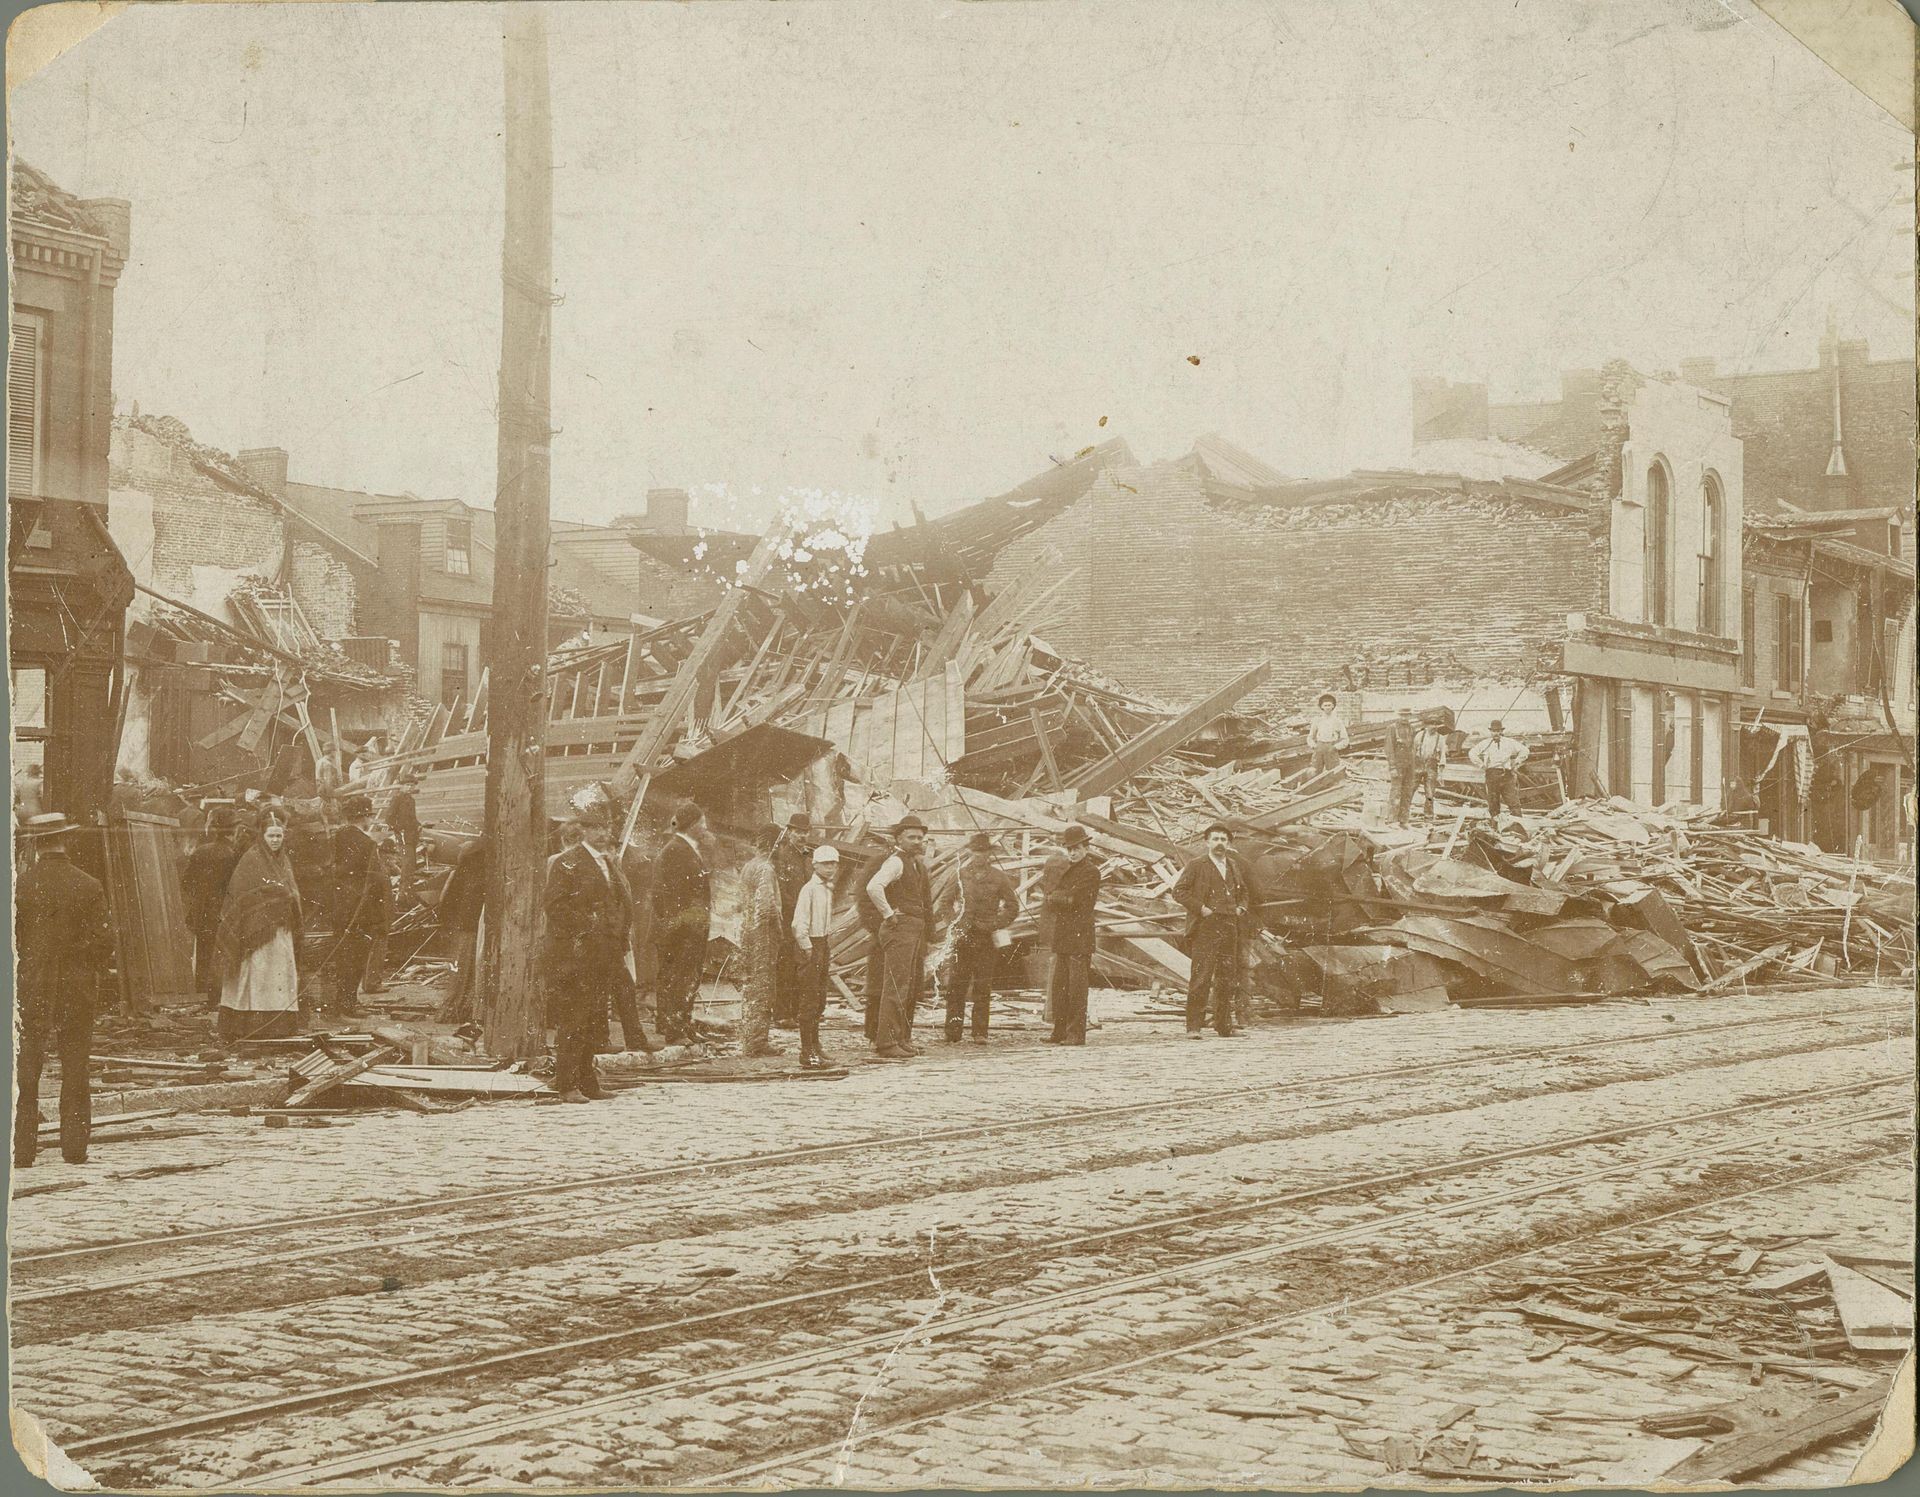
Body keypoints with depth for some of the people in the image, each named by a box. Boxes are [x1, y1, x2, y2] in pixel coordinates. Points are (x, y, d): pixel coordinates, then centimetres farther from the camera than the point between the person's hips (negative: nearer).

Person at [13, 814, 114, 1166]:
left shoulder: (19, 886, -7)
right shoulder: (89, 887, -5)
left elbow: (9, 939, -4)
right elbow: (102, 940, -4)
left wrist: (12, 978, 10)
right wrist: (96, 977, 12)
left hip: (29, 988, -1)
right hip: (78, 987, 1)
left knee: (25, 1070, 5)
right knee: (75, 1069, 8)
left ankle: (22, 1148, 4)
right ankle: (75, 1147, 8)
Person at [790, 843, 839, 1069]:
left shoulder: (829, 889, 14)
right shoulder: (809, 889, -12)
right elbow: (799, 922, -17)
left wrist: (829, 949, 16)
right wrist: (807, 947, -17)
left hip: (823, 944, 9)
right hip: (810, 944, -9)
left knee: (819, 999, 15)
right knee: (808, 999, -7)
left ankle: (814, 1046, 25)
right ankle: (807, 1052, -6)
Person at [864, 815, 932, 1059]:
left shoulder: (917, 863, 18)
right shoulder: (895, 861, -12)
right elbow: (873, 887, -29)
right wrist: (889, 915, -21)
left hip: (917, 930, 10)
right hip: (899, 929, -10)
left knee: (913, 988, 14)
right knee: (896, 987, -12)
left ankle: (903, 1040, 21)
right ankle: (887, 1044, -12)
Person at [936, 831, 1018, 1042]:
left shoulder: (998, 877, 5)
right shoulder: (961, 874, 8)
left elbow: (1013, 906, 8)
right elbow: (946, 904, 13)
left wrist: (993, 924, -4)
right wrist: (956, 921, -3)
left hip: (987, 939, -1)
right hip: (963, 938, 1)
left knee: (983, 988, -2)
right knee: (957, 986, -4)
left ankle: (980, 1032, 3)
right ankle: (953, 1034, -3)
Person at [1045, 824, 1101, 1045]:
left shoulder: (1091, 871, -6)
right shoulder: (1066, 870, 21)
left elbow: (1073, 898, -15)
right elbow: (1050, 905, 16)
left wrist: (1055, 897, 2)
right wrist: (1064, 899, -4)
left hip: (1080, 936, -8)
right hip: (1062, 935, 8)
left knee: (1076, 986, -8)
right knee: (1059, 986, 8)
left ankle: (1076, 1033, -6)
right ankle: (1060, 1031, 14)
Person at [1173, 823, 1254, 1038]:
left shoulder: (1236, 866, 16)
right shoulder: (1196, 866, 0)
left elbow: (1246, 890, 28)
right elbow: (1179, 890, -4)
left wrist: (1242, 907, 9)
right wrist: (1200, 908, -11)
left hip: (1230, 927, 5)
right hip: (1205, 928, -5)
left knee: (1228, 978, 8)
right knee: (1201, 978, -11)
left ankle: (1224, 1024, 16)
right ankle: (1194, 1026, -11)